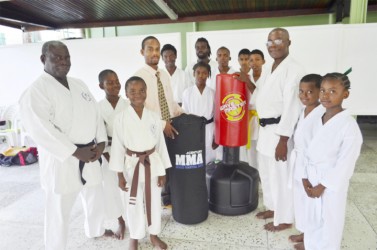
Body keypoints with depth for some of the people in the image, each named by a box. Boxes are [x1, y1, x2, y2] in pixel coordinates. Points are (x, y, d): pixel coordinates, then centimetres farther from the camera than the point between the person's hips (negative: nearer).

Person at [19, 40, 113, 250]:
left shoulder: (79, 84, 9)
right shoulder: (36, 91, -12)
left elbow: (95, 113, 7)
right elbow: (40, 129, -21)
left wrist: (100, 142, -7)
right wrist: (75, 152, -21)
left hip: (89, 155, 7)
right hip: (61, 160, -7)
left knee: (95, 197, 22)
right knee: (59, 209, 4)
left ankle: (95, 230, 47)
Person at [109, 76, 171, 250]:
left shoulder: (154, 117, -3)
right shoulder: (121, 118, -9)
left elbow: (161, 144, 1)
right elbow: (118, 146, -5)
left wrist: (162, 171, 2)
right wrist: (120, 175, -4)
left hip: (152, 164, 2)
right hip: (132, 165, -2)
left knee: (154, 201, 15)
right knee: (133, 203, 12)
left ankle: (154, 235, 37)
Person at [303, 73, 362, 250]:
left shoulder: (349, 126, -17)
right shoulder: (318, 120, 3)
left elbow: (345, 163, -18)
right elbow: (311, 152, 6)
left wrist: (323, 186, -14)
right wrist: (305, 177, -2)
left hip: (332, 184, -6)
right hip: (312, 181, 6)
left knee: (329, 225, 9)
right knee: (311, 221, 19)